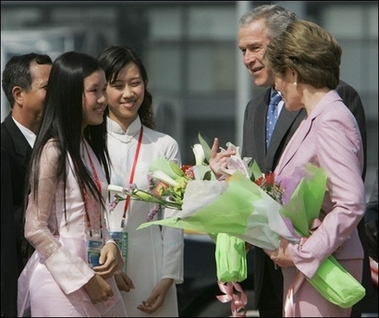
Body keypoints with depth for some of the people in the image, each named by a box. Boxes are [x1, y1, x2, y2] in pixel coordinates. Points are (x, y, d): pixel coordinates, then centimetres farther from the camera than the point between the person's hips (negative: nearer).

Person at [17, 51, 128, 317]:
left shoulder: (91, 147, 12)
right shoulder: (53, 152, -12)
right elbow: (35, 229, -14)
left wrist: (110, 245, -2)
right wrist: (83, 278, -14)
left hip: (95, 273, 7)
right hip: (63, 282, -7)